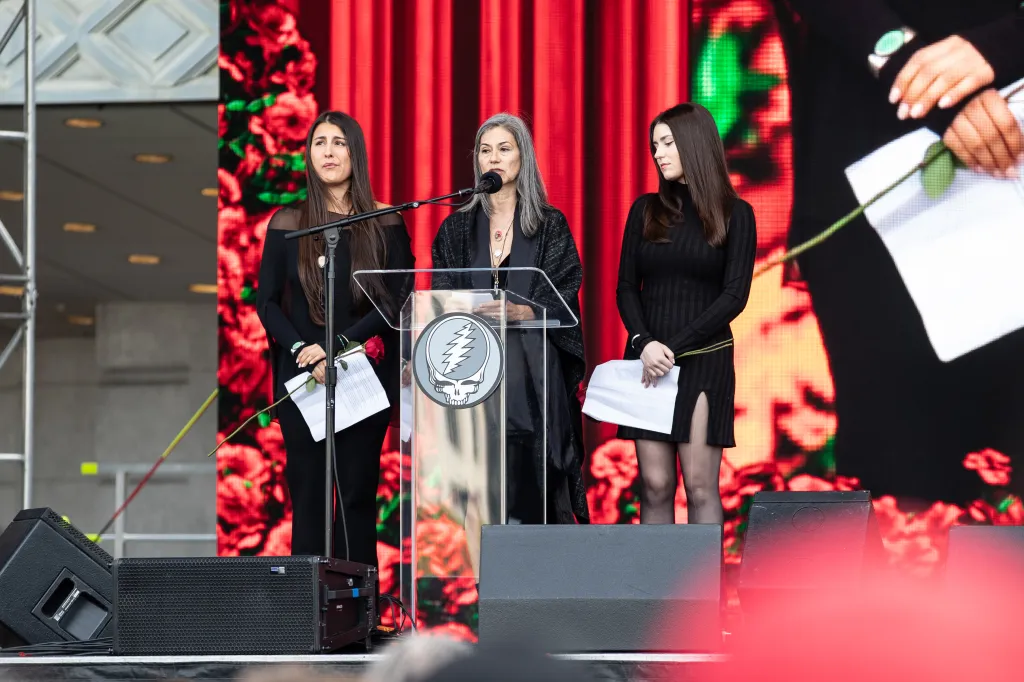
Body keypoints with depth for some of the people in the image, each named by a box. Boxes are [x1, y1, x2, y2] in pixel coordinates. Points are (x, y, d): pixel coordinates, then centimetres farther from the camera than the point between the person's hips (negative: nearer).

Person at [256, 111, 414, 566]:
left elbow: (397, 300, -3)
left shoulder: (386, 226, 4)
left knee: (358, 493, -1)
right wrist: (303, 351, -12)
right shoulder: (287, 224, 6)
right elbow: (266, 302, 4)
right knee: (307, 491, -1)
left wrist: (337, 347, -13)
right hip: (302, 376, 1)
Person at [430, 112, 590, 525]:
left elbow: (562, 300, -3)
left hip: (533, 372, -2)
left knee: (531, 484, -8)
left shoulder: (550, 225, 6)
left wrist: (521, 312, -21)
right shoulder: (458, 228, 14)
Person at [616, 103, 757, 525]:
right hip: (647, 361, 3)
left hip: (704, 360, -3)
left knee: (700, 485, -6)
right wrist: (644, 343, -11)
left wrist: (673, 347, -13)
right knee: (654, 485, 0)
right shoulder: (646, 211, 10)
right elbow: (626, 287, 8)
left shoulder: (734, 214, 1)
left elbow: (735, 296, -6)